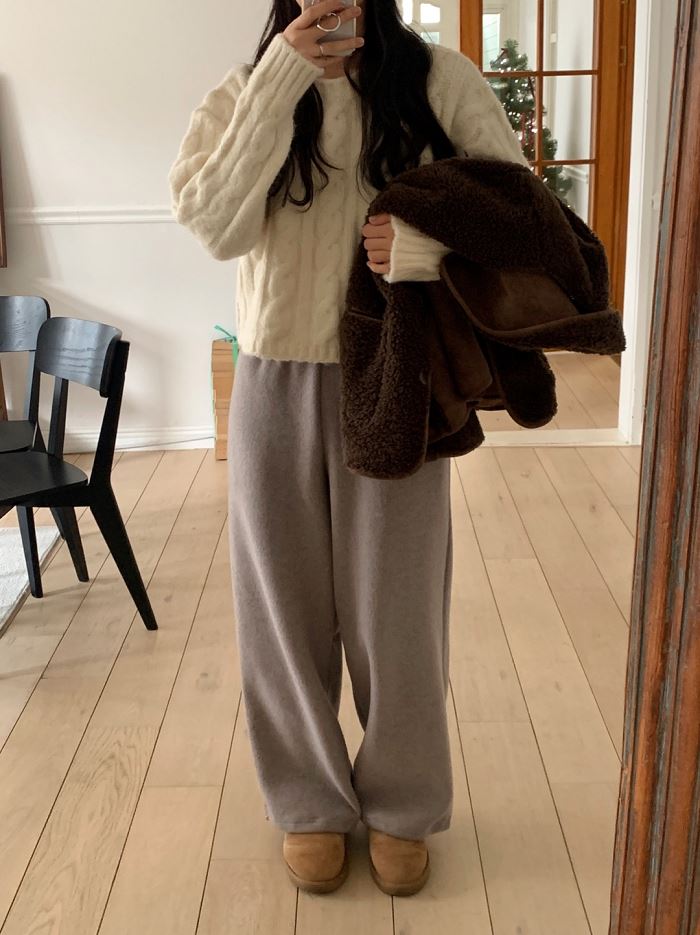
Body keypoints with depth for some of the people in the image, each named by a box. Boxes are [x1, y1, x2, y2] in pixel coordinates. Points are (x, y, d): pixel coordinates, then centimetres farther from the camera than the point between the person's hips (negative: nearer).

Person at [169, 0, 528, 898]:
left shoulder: (438, 77, 1)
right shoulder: (243, 89, 3)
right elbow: (214, 225, -12)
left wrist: (432, 236, -21)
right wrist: (282, 81, -17)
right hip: (276, 385, 1)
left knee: (395, 603, 9)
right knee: (287, 601, 11)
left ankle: (402, 805, 32)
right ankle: (310, 801, 33)